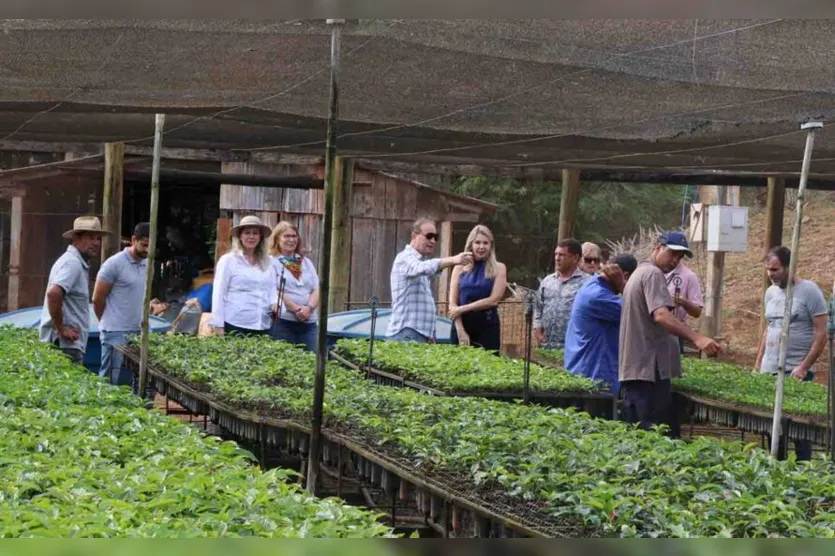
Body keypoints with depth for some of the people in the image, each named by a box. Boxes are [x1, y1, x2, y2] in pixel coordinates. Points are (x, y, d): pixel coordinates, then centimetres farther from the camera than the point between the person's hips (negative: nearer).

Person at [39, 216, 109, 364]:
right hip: (65, 345, -10)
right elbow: (53, 293, -30)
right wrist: (61, 328, -22)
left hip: (71, 344, 10)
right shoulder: (72, 263, -14)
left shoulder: (79, 263, 18)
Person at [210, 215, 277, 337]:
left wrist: (275, 304, -9)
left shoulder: (267, 263, 14)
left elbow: (272, 290, 14)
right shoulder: (228, 260, 2)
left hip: (262, 328, 4)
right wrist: (218, 326, -8)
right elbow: (218, 295, -2)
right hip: (234, 326, -4)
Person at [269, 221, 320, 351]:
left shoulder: (306, 262, 18)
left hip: (308, 322, 5)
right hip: (282, 322, -5)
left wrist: (309, 308, -9)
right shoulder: (271, 262, 0)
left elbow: (317, 289, 10)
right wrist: (297, 309, -15)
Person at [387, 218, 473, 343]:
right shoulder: (406, 258, -8)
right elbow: (424, 267, -33)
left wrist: (430, 334, 19)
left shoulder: (420, 261, 22)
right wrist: (452, 260, -46)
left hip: (421, 334, 9)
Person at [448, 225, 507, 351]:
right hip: (461, 325, 1)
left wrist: (463, 309, -9)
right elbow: (452, 303, 3)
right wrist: (460, 330, -8)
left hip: (488, 326, -1)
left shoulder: (498, 269, 5)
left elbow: (493, 300, -6)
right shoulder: (460, 268, 9)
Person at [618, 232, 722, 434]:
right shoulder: (653, 274, -11)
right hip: (649, 367, -10)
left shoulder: (638, 273, 22)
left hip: (632, 368, 10)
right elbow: (661, 315, -27)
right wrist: (697, 338, -35)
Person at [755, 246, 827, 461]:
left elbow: (821, 334, -8)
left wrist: (804, 367, -14)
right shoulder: (771, 292, 12)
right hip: (769, 371, 6)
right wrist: (758, 364, 15)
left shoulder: (808, 291, -7)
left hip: (796, 373, -6)